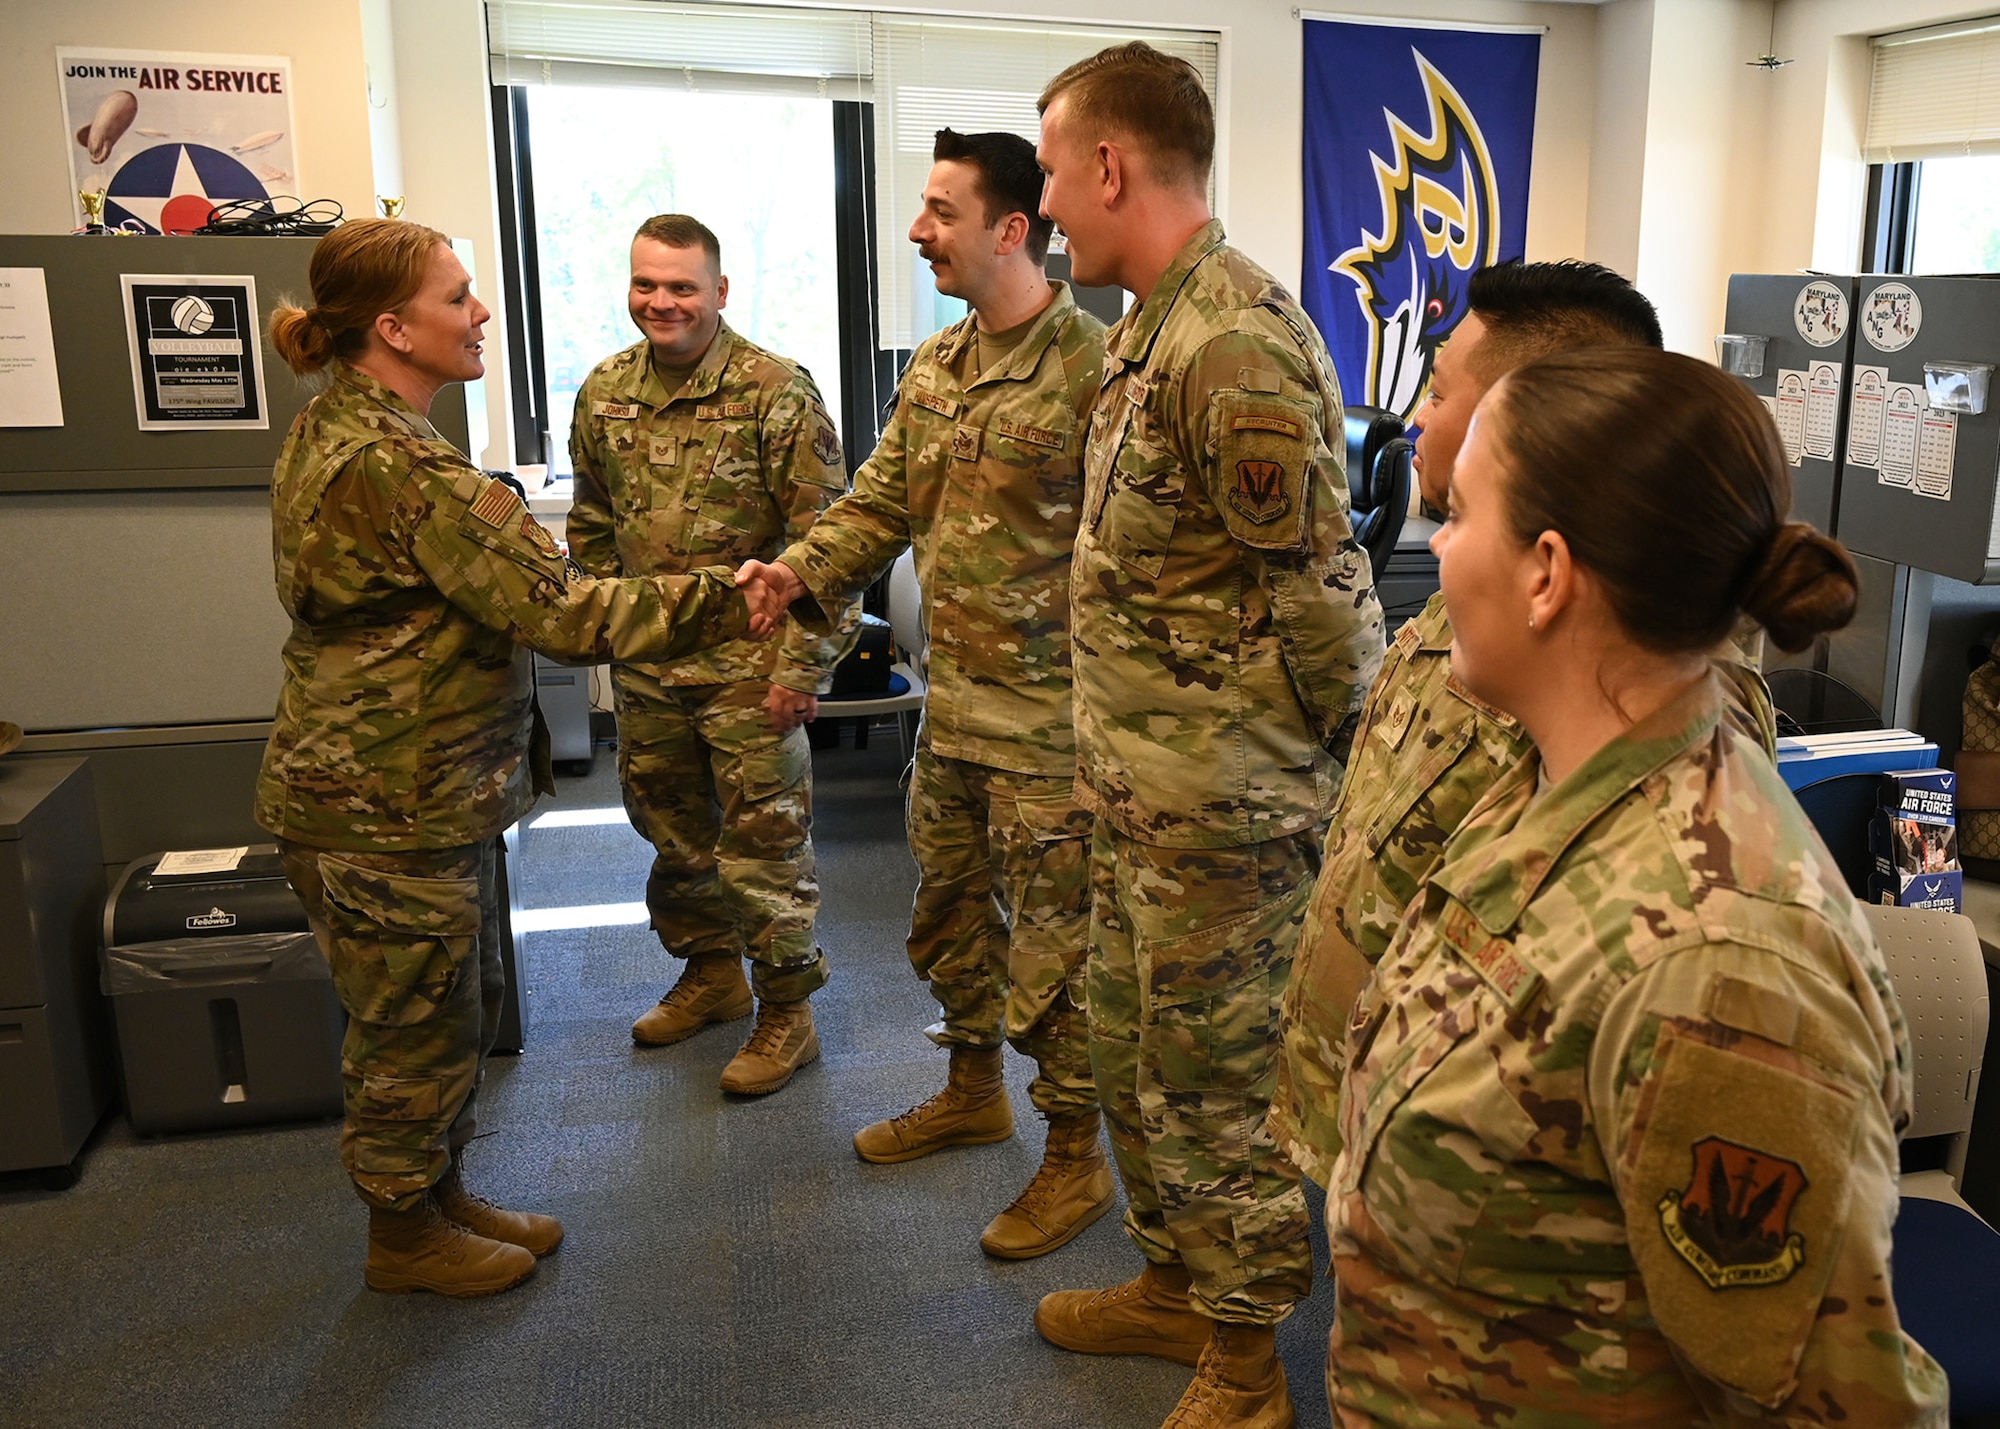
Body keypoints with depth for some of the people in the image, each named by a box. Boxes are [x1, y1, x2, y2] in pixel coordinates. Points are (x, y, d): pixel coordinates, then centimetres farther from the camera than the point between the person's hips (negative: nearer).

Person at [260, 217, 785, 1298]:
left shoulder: (334, 433, 9)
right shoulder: (400, 467, -25)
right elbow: (558, 611, -26)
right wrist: (721, 603, -21)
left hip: (414, 789, 10)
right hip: (384, 807, -10)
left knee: (463, 1001, 22)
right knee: (416, 1025, 9)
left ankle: (439, 1195, 39)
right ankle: (405, 1235, 29)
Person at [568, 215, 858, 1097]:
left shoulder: (776, 391, -12)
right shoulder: (604, 393, 6)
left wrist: (803, 665, -18)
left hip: (747, 666, -6)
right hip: (646, 665, 6)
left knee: (762, 845, 1)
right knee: (671, 830, 19)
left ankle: (786, 1013, 18)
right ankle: (710, 974, 39)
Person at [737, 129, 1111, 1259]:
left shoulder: (1091, 367, -16)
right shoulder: (934, 369, 10)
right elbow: (882, 501, 12)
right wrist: (801, 570, -6)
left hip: (1048, 711, -8)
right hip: (953, 700, 8)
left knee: (1055, 940, 3)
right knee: (949, 912, 21)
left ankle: (1078, 1156, 22)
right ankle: (973, 1091, 43)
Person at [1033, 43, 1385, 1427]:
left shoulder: (1234, 343, -22)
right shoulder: (1150, 330, 11)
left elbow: (1320, 592, -22)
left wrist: (1268, 758, -9)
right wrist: (1133, 751, 13)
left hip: (1219, 806, -10)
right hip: (1141, 794, 10)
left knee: (1219, 1081, 6)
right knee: (1131, 1048, 22)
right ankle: (1174, 1284, 43)